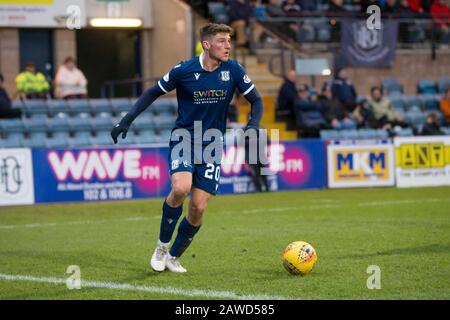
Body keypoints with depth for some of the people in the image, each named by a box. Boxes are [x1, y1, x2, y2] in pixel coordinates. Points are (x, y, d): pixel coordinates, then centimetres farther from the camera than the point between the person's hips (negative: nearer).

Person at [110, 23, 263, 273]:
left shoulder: (233, 70, -6)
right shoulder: (184, 71, -11)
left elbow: (255, 100, 4)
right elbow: (153, 93, 3)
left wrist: (253, 124, -16)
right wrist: (127, 121, -3)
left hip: (212, 144, 2)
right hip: (183, 138, -2)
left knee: (198, 207, -4)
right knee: (180, 188, -28)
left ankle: (174, 257, 19)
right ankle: (162, 245, -3)